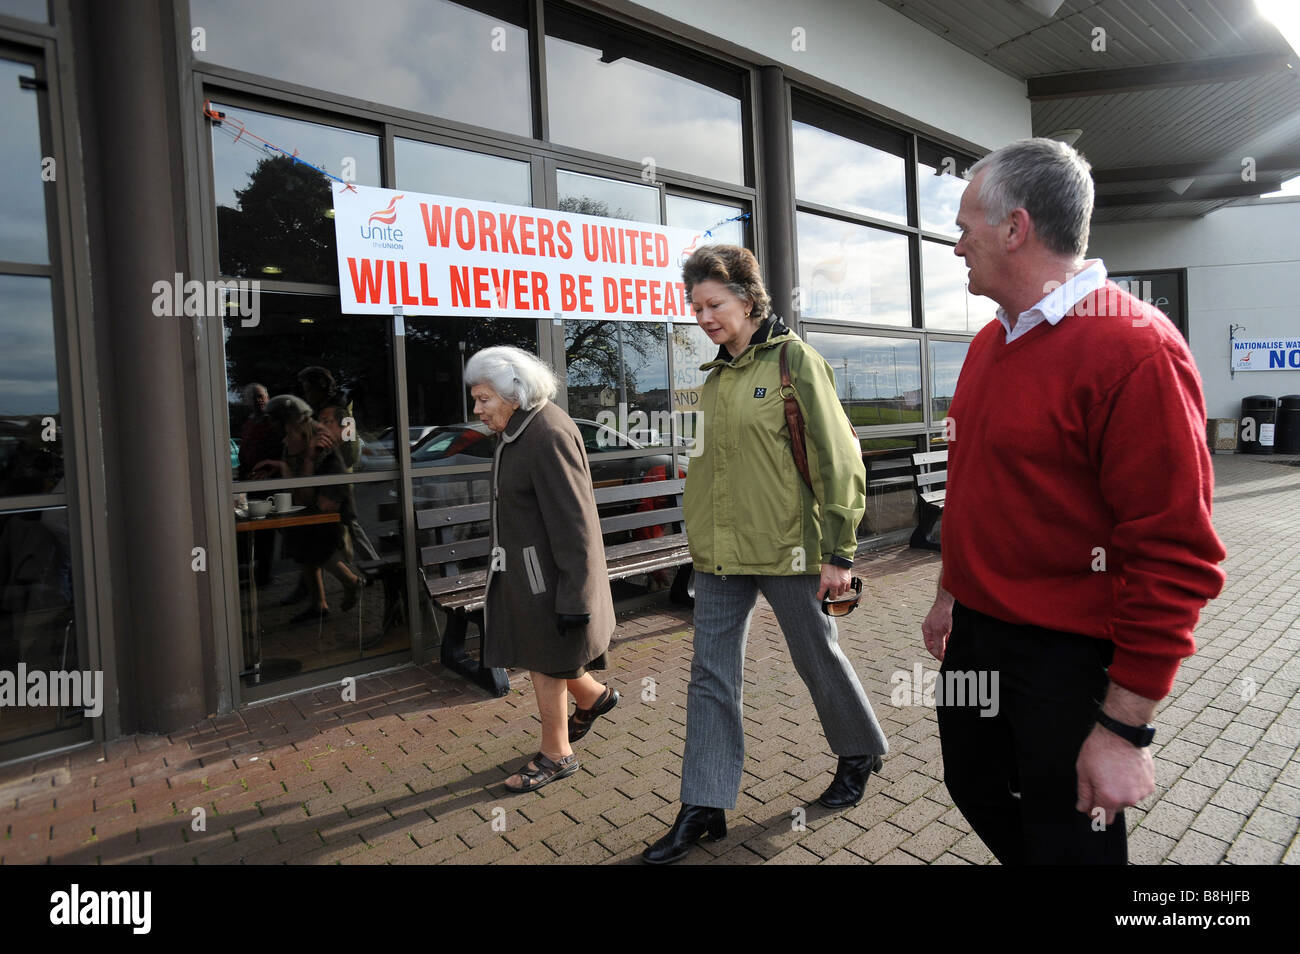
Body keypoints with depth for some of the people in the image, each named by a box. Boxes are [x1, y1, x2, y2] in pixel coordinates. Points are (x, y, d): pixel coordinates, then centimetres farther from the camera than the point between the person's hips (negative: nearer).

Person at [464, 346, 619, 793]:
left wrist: (574, 598, -23)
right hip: (522, 568, 9)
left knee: (543, 662, 6)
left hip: (547, 572, -9)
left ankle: (556, 756, 27)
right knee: (536, 650, 19)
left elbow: (571, 521, -25)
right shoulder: (518, 430, 9)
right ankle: (592, 696, 43)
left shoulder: (548, 435, -23)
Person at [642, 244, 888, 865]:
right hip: (718, 556, 6)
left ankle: (860, 751, 41)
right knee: (711, 675, 7)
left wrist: (839, 551, -11)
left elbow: (838, 459, -10)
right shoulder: (715, 377, 11)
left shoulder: (792, 360, -8)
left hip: (786, 551, -6)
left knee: (818, 658, 13)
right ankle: (704, 805, 20)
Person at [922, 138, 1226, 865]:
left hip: (1068, 660, -7)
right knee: (976, 789, 24)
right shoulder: (990, 341, 6)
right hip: (977, 632, 8)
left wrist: (1125, 726, -19)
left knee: (1069, 841, 12)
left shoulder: (1134, 349, -19)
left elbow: (1175, 560, -21)